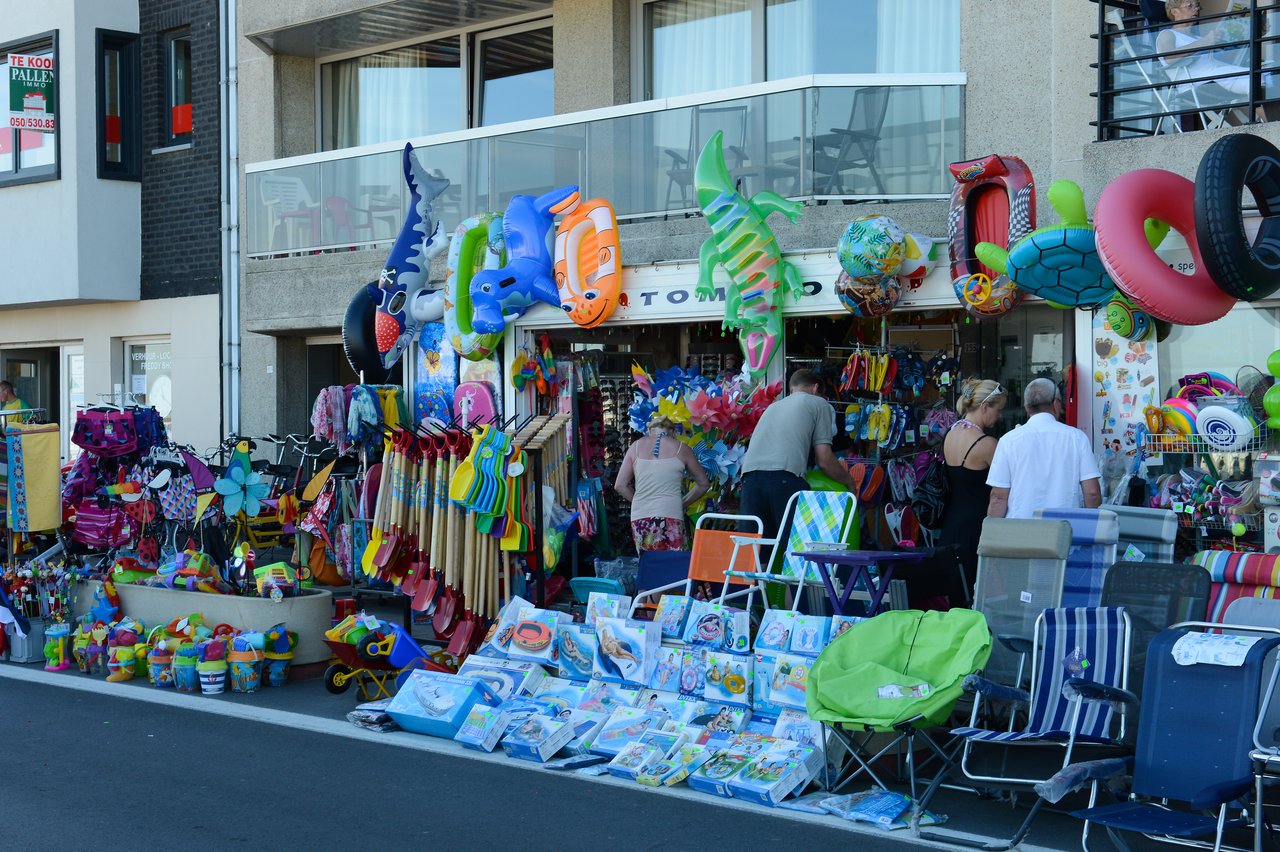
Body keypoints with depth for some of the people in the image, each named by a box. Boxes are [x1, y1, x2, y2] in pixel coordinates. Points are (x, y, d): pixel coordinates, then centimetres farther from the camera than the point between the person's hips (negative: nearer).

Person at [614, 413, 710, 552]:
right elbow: (703, 484, 18)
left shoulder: (636, 447, 11)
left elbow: (620, 486, 12)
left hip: (640, 519, 3)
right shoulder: (680, 449, 8)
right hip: (670, 518, -2)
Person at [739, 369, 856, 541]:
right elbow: (824, 460, 10)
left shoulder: (773, 406, 34)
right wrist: (849, 482, 28)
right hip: (786, 479, -5)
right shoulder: (819, 404, 18)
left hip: (750, 476, 5)